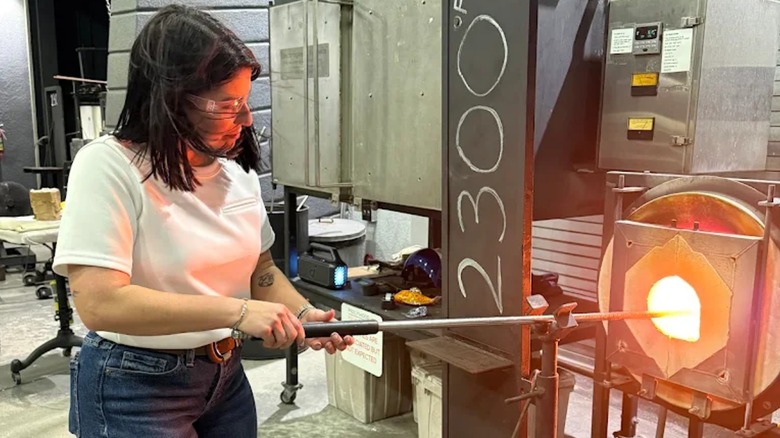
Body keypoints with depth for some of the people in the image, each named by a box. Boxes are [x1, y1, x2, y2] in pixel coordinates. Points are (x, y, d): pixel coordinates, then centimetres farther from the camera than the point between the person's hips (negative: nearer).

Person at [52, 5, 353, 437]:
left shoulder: (237, 168, 0)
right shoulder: (106, 166, -19)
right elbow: (99, 302, -27)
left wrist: (304, 315, -8)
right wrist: (236, 311, -29)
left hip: (227, 375, 6)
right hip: (135, 388, -6)